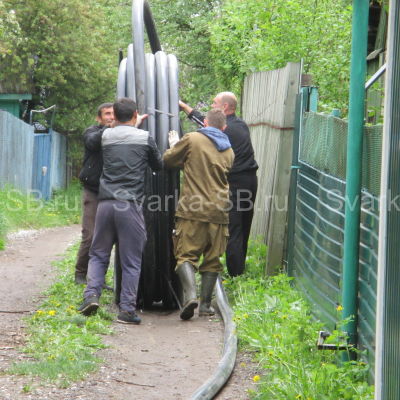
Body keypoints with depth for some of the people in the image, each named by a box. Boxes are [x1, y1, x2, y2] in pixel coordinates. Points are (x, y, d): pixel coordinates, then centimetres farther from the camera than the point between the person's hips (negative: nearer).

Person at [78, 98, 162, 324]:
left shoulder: (106, 136, 9)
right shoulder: (145, 138, 2)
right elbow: (159, 166, 16)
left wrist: (133, 126, 40)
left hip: (106, 202, 3)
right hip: (130, 204, -3)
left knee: (99, 254, 15)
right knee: (131, 261, 2)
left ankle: (92, 294, -3)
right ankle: (127, 309, 0)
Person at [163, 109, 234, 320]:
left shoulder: (192, 139, -1)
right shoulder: (228, 152, 15)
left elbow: (167, 160, 6)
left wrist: (174, 146, 28)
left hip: (192, 210, -4)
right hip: (218, 212, 4)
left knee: (186, 255, -2)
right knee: (212, 259, 10)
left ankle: (190, 294, -23)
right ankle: (205, 303, 11)